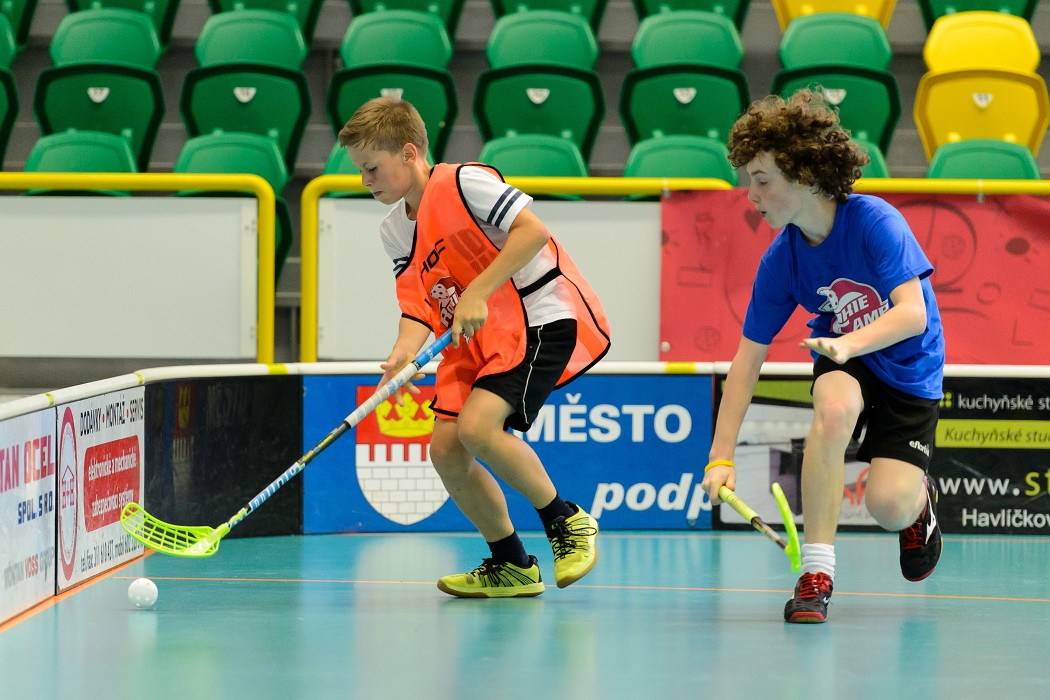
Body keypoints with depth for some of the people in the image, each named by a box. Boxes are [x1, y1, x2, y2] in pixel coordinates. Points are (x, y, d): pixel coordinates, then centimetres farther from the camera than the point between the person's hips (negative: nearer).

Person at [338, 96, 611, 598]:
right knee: (446, 450, -3)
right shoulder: (394, 231, 11)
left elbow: (532, 230, -22)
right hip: (477, 339, 9)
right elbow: (418, 306, 5)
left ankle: (567, 522, -6)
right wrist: (405, 350, -17)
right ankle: (511, 566, 12)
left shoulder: (462, 182, -14)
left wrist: (477, 292, -25)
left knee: (477, 427, -26)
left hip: (542, 316, -9)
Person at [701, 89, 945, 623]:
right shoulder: (780, 260, -13)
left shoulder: (874, 221, -25)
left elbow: (913, 313, -32)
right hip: (843, 363, 2)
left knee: (887, 504, -20)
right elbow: (748, 359, -10)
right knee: (834, 407, -36)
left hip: (910, 370, -2)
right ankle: (816, 573, -28)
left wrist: (850, 342, -50)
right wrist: (721, 457, -17)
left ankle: (920, 500, 21)